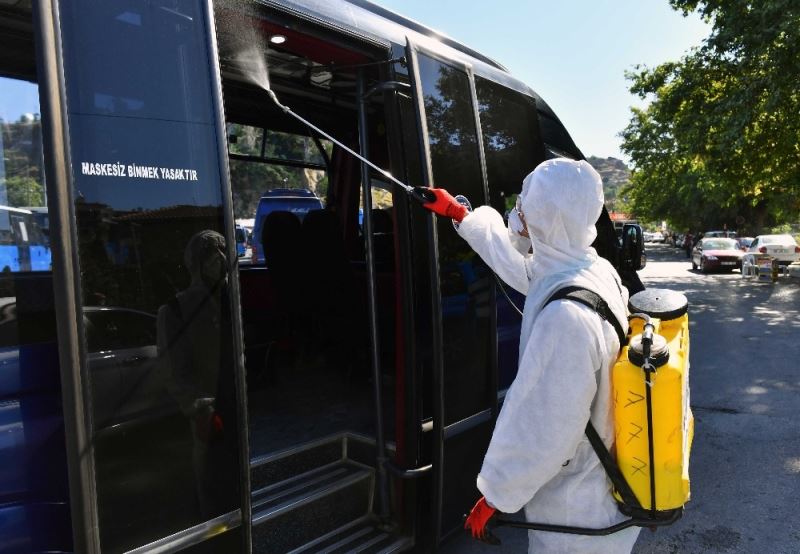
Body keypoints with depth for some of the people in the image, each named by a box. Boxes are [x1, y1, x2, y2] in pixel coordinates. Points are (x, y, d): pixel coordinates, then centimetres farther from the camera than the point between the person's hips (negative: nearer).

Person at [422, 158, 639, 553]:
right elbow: (519, 265, 12)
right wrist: (459, 214, 21)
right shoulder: (598, 270, -6)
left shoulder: (566, 315, -34)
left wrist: (493, 495, -11)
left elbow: (541, 433, -27)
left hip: (576, 509, -8)